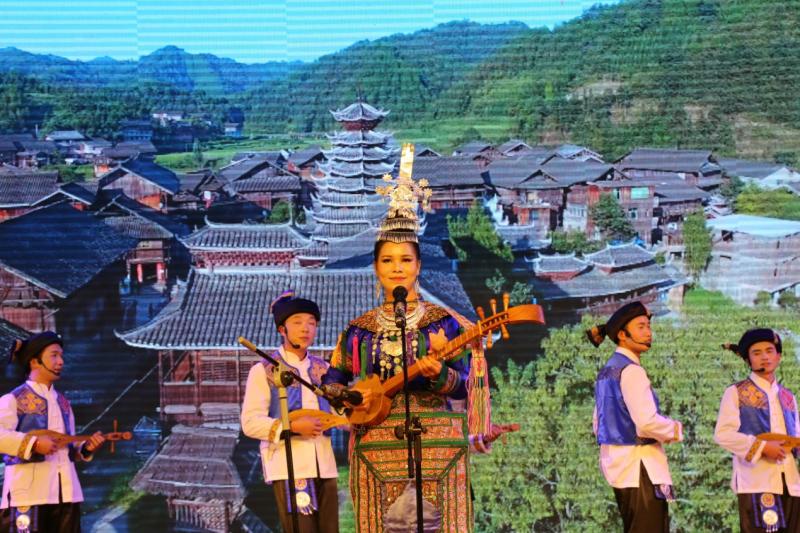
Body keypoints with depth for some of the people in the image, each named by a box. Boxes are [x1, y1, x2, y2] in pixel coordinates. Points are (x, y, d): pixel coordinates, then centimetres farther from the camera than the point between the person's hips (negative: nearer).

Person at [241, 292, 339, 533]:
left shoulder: (323, 369, 15)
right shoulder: (263, 371, -2)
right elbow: (250, 423, -9)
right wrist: (292, 426, -19)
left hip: (324, 465, 6)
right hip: (288, 466, -6)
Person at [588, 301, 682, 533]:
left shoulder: (607, 370, 14)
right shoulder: (630, 370, -15)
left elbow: (599, 424, 19)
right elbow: (647, 422, -23)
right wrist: (675, 430, -6)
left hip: (616, 462, 10)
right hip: (638, 465, -10)